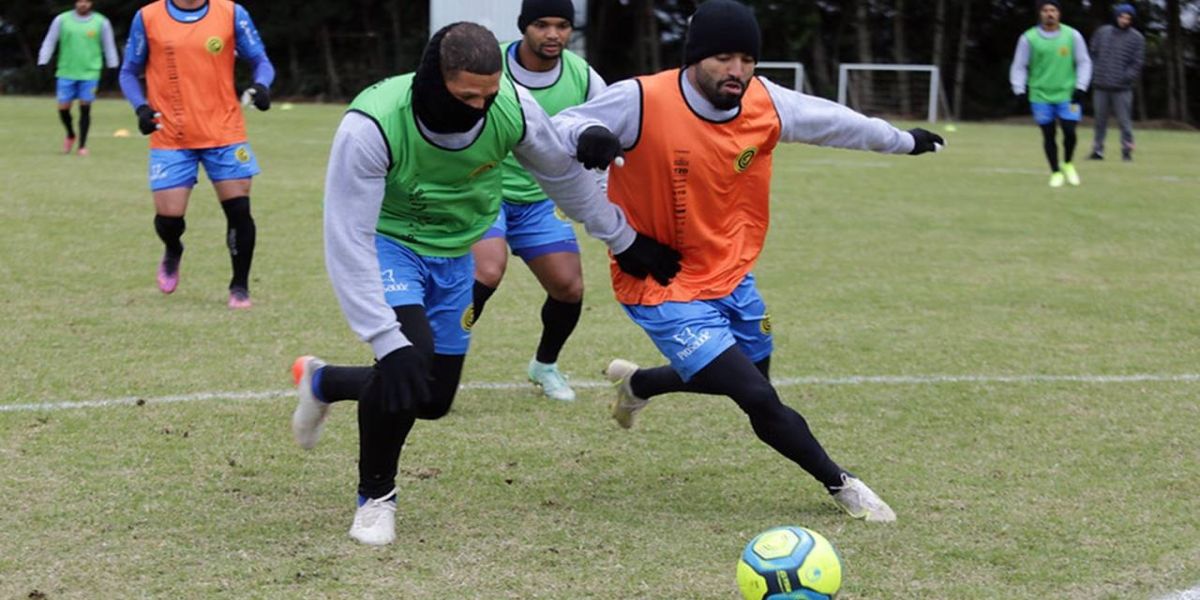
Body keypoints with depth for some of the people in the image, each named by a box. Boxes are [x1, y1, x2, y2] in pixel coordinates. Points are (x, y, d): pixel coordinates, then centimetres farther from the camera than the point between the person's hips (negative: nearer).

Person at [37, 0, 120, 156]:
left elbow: (109, 47, 9)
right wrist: (42, 63, 0)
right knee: (63, 107, 0)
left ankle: (82, 145, 8)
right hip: (66, 72, 1)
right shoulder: (61, 20, 3)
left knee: (85, 108, -3)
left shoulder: (101, 22, 3)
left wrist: (113, 67, 7)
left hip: (90, 73, -1)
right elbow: (49, 42, 7)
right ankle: (70, 135, 28)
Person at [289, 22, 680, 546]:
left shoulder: (512, 107, -23)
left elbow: (565, 174, -2)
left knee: (432, 399, 7)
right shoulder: (371, 125, -35)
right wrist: (387, 342, -39)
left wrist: (624, 241, 10)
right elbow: (348, 242, -33)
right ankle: (375, 498, -5)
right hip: (388, 242, -5)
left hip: (453, 254, 5)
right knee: (409, 355, -29)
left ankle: (320, 382, 38)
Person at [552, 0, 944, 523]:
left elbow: (832, 121, 10)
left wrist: (903, 140, 24)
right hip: (662, 288, -7)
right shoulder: (642, 101, -25)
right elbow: (554, 128, -18)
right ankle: (841, 485, 8)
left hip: (730, 276, 7)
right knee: (759, 400, -15)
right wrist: (585, 137, -42)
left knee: (750, 376, 26)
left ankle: (637, 384, 52)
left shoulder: (765, 104, -9)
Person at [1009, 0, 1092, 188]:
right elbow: (1019, 67, 4)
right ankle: (1056, 172, 18)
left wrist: (1080, 88, -3)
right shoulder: (1029, 38, -3)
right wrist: (1020, 91, -5)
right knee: (1049, 135, 2)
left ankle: (1068, 164, 21)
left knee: (1070, 131, -7)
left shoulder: (1072, 36, 0)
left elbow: (1084, 62, 6)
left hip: (1067, 95, 0)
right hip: (1040, 96, 0)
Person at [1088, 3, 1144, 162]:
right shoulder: (1102, 32, 10)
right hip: (1100, 86, 3)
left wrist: (1127, 77, -13)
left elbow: (1137, 63, -1)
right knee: (1100, 121, 8)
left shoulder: (1136, 38, 1)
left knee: (1124, 121, -4)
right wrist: (1094, 73, 4)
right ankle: (1097, 150, 15)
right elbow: (1093, 53, 15)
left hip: (1122, 89, -3)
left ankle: (1127, 151, 1)